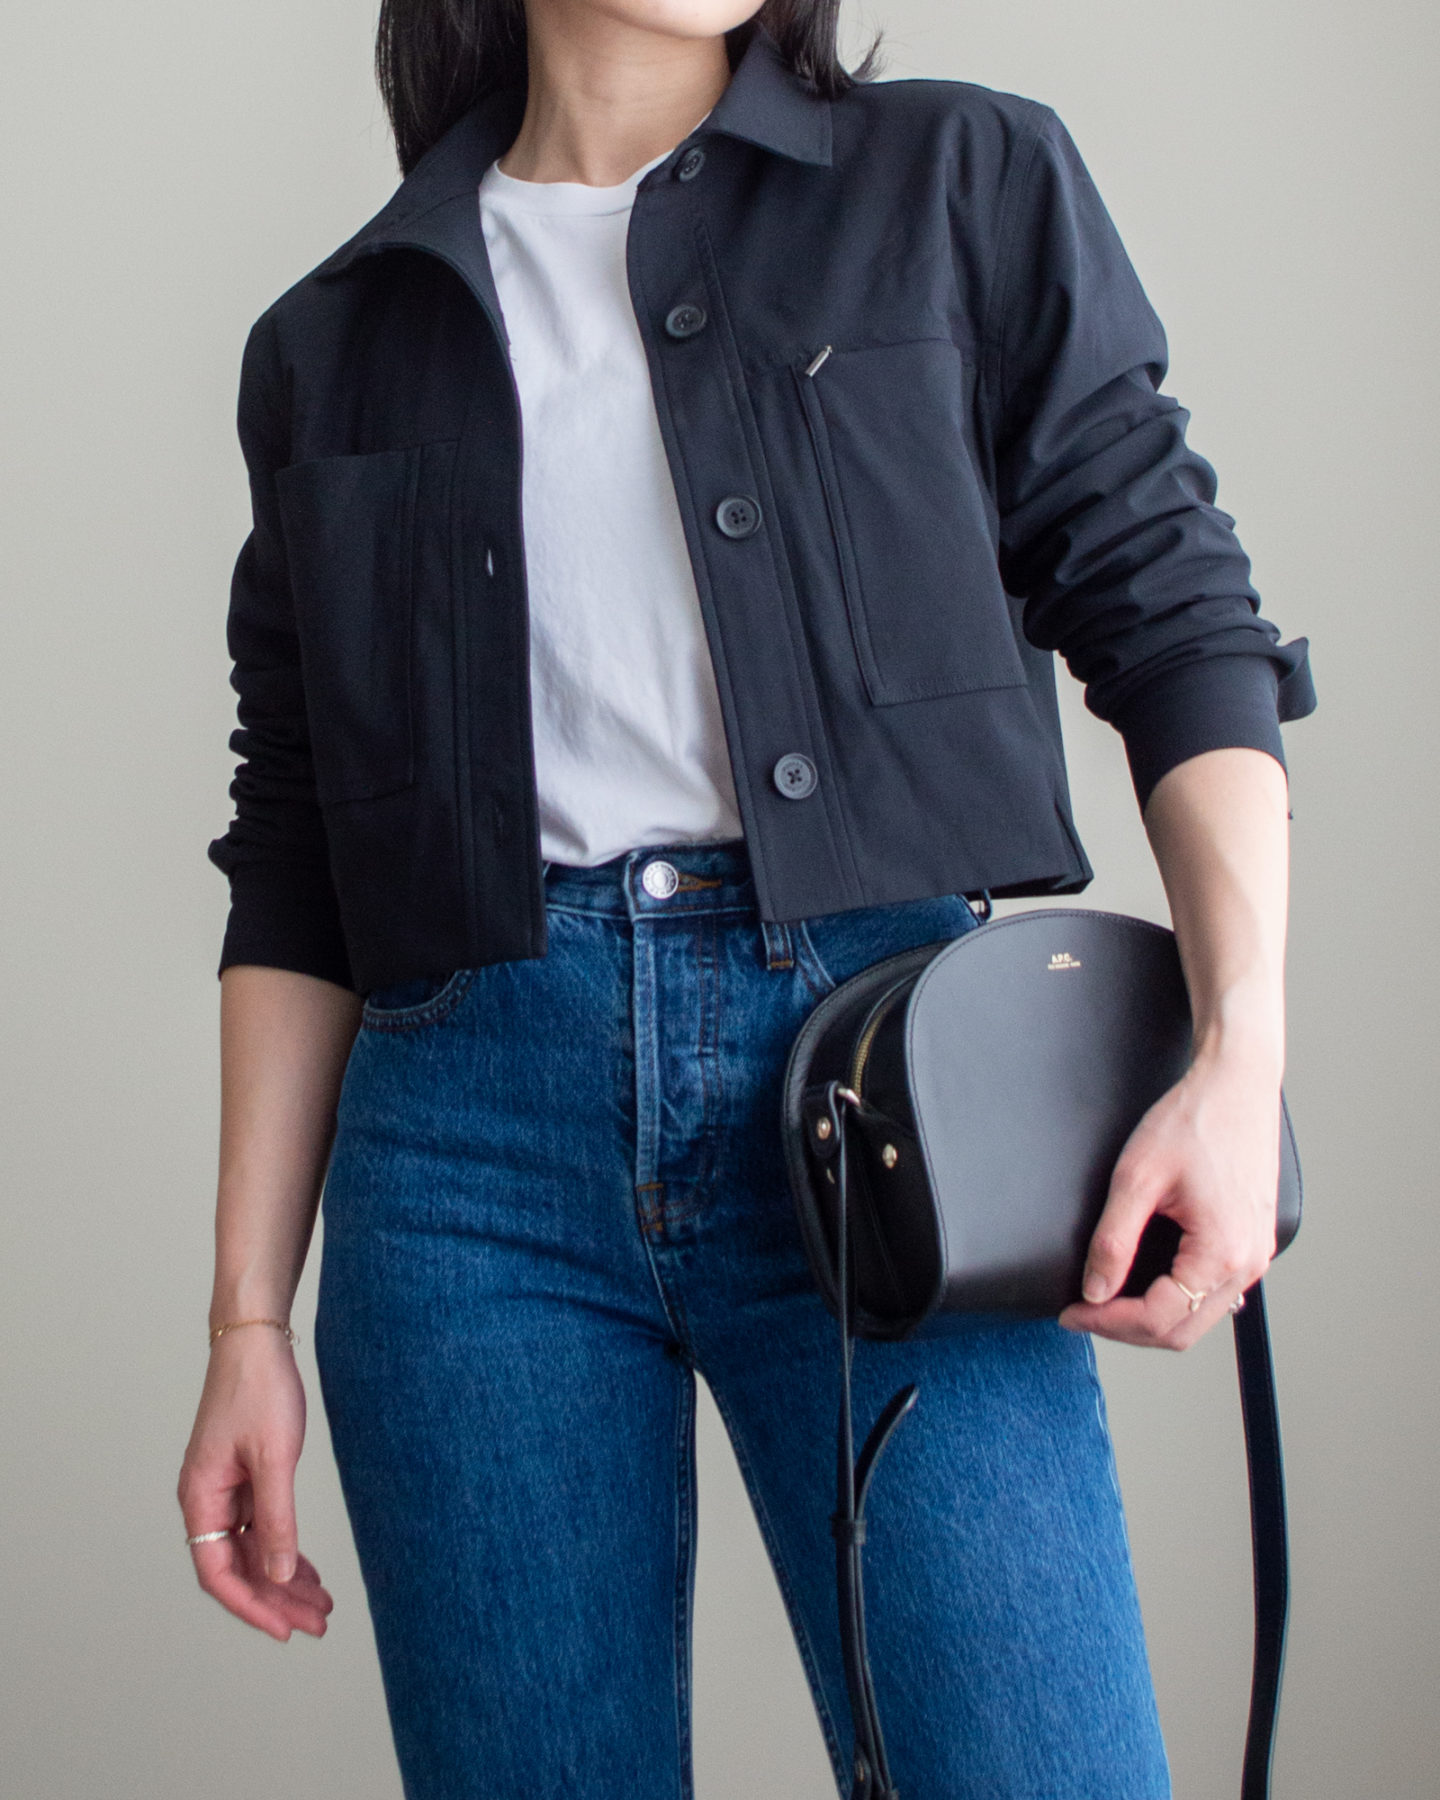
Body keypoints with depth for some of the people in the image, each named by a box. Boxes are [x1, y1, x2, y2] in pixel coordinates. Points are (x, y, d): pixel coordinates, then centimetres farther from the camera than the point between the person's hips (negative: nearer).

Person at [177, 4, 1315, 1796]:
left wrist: (1243, 1046, -10)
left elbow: (1173, 613, 5)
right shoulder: (334, 345, 15)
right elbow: (295, 866, 14)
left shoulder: (969, 185, 10)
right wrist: (248, 1315, 8)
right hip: (476, 1126, 2)